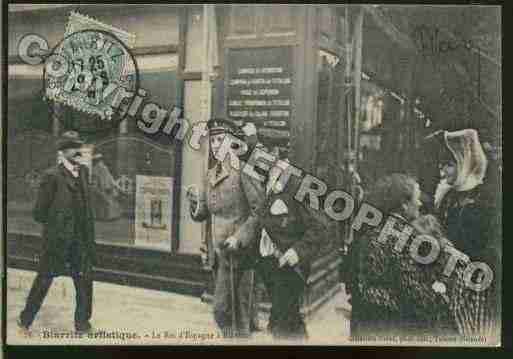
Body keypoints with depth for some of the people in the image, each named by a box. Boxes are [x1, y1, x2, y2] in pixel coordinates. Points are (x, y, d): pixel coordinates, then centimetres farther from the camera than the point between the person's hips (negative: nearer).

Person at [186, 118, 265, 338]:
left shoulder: (242, 171, -13)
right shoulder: (211, 174, 10)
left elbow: (261, 209, -18)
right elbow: (202, 214, 13)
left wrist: (240, 238, -22)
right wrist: (195, 203, -8)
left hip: (239, 252, -7)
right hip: (220, 251, 7)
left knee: (223, 309, -2)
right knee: (223, 310, 17)